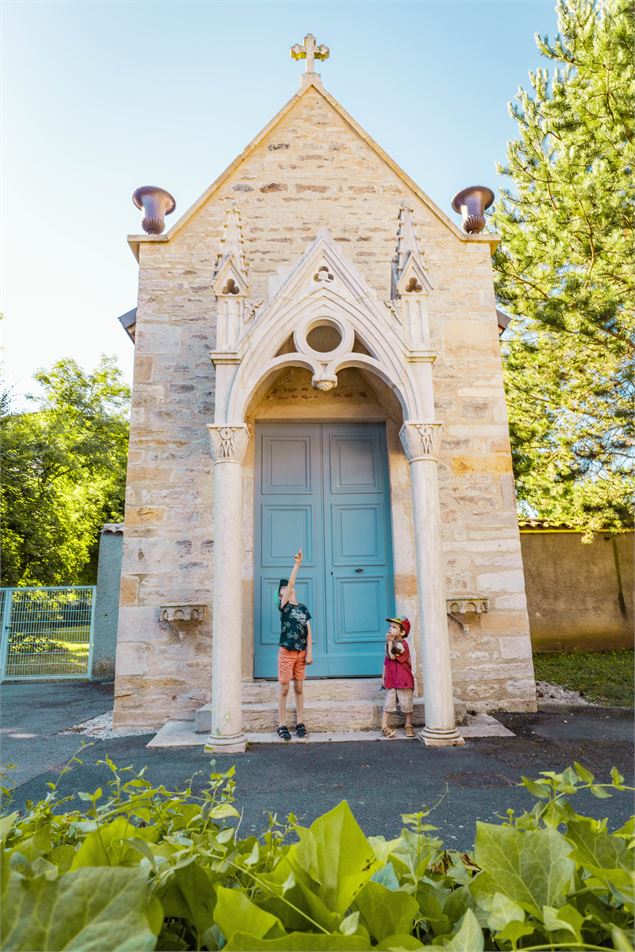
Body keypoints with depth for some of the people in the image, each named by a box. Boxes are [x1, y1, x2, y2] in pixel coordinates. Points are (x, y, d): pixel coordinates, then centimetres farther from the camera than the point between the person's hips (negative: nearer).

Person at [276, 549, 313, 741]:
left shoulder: (303, 608, 9)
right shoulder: (283, 606, -4)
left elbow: (308, 632, 7)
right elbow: (291, 583, -16)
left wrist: (309, 652, -1)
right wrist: (297, 564, -21)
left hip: (301, 653, 4)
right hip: (286, 652, -4)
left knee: (299, 688, 9)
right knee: (284, 689, 1)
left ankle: (300, 723, 18)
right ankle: (282, 725, 8)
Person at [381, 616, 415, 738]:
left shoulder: (402, 644, -13)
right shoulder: (389, 644, 10)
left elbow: (392, 656, -25)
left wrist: (390, 642, -17)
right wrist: (383, 677, 13)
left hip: (403, 680, -5)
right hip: (391, 680, 6)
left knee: (406, 704, 6)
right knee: (388, 703, 2)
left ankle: (409, 726, 21)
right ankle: (384, 726, 6)